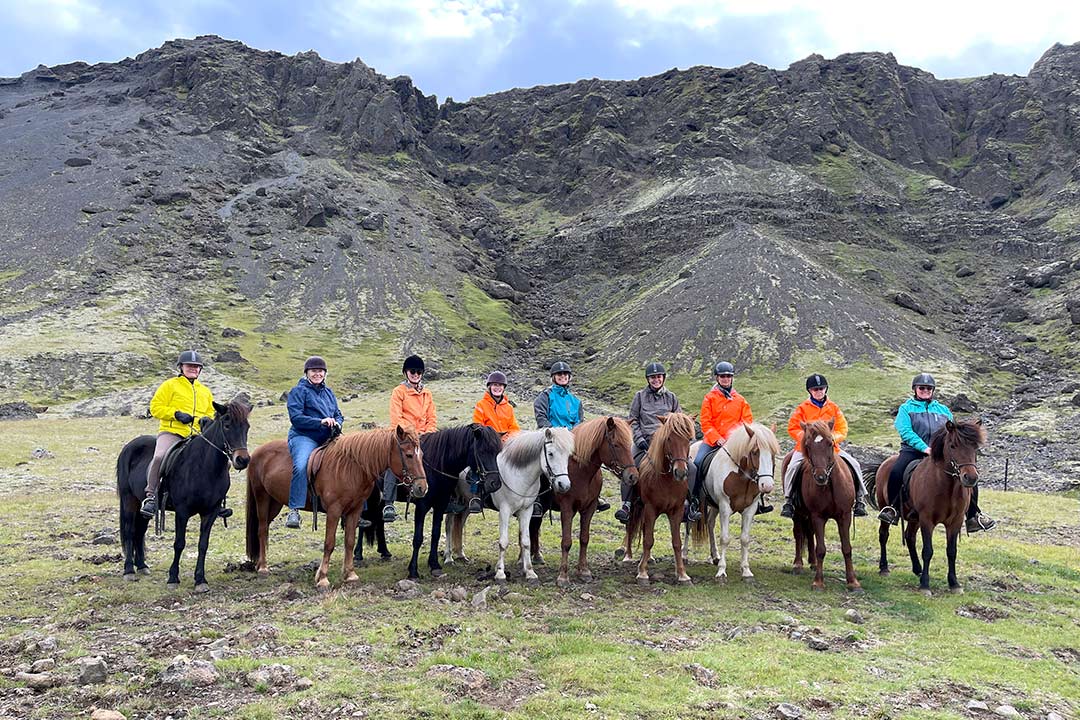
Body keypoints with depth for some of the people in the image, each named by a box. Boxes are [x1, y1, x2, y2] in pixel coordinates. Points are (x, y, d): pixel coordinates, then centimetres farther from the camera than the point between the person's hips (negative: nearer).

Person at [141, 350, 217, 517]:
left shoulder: (205, 391, 22)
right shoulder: (170, 385, 7)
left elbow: (211, 412, 29)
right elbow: (155, 407, 1)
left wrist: (207, 419, 5)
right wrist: (176, 414, -12)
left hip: (197, 435, 4)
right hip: (171, 432, -4)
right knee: (159, 456, -33)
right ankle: (151, 495, -21)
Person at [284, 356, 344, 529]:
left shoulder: (329, 392, 21)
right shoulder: (298, 391, 2)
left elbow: (338, 414, 23)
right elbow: (296, 417, -10)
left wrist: (337, 424, -2)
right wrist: (320, 422, -19)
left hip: (328, 439, 6)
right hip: (304, 437, -6)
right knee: (301, 466, -34)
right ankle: (294, 510, -32)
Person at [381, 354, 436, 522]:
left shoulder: (427, 394, 18)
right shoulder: (399, 392, 3)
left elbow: (432, 418, 14)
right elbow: (396, 419, -6)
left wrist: (428, 434, -4)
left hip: (424, 437, 5)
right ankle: (388, 504, -30)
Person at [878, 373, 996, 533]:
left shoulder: (943, 410, 23)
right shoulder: (906, 408, 10)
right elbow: (905, 431, -6)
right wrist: (925, 448, -18)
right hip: (913, 449, -3)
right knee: (896, 473, -30)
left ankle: (973, 516, 1)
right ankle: (892, 508, -12)